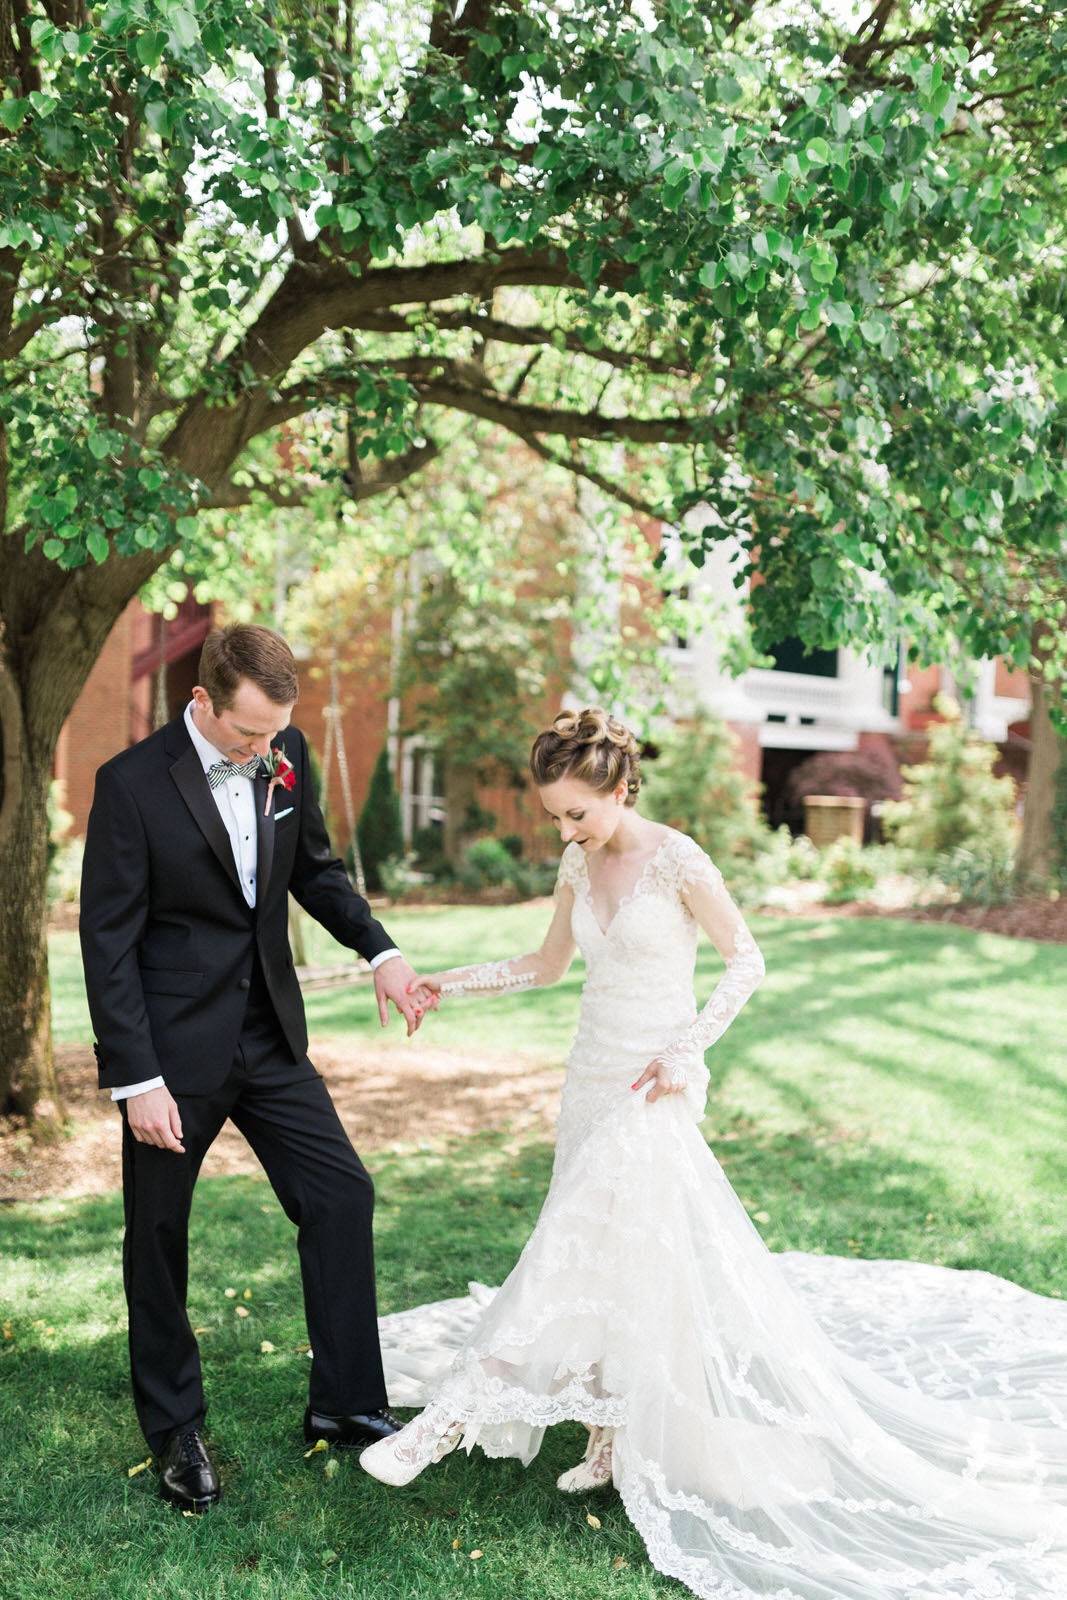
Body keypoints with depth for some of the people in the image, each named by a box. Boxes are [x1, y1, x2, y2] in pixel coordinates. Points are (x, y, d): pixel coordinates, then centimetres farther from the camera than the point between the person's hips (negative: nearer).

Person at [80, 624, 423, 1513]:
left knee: (343, 1194, 3)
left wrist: (380, 949, -2)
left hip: (270, 1037, 5)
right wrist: (136, 1079, -17)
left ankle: (344, 1402, 18)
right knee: (158, 1237, 10)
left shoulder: (287, 757, -2)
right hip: (173, 1047, -5)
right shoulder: (132, 783, -17)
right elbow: (108, 940, -15)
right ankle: (175, 1429, 29)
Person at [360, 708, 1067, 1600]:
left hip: (651, 1090, -7)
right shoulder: (578, 865, 6)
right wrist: (447, 984, 9)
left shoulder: (676, 861, -13)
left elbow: (747, 964, -8)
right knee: (607, 1264, 8)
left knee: (578, 1254, -10)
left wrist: (684, 1051, -16)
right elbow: (547, 967, 18)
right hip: (592, 1076, 7)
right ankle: (617, 1446, 18)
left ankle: (450, 1422, -10)